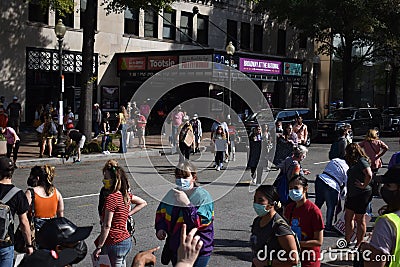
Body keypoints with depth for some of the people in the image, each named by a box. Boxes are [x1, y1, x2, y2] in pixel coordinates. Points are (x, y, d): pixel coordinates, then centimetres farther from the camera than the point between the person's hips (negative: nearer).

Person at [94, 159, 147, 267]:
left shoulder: (111, 198, -18)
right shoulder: (126, 195, 6)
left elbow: (107, 226, -20)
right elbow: (143, 203, 23)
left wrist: (98, 247, -16)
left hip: (115, 244, -9)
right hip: (127, 241, 9)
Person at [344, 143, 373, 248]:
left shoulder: (362, 161, -15)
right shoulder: (354, 163, 15)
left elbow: (369, 175, -28)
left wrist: (364, 185, -19)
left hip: (362, 194, -10)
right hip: (352, 195, 10)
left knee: (360, 220, 1)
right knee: (348, 218, 13)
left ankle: (358, 245, 10)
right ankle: (347, 242, 22)